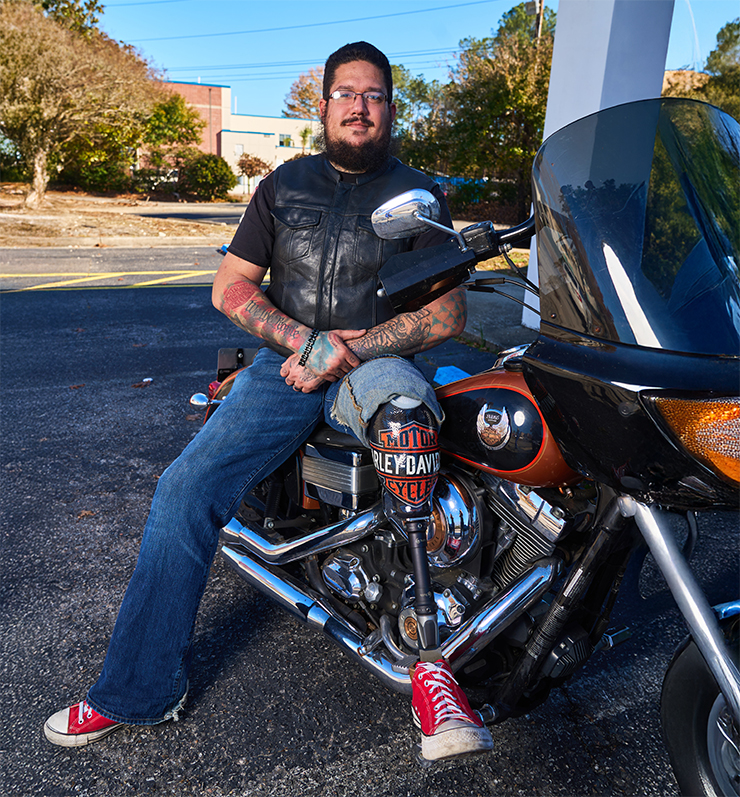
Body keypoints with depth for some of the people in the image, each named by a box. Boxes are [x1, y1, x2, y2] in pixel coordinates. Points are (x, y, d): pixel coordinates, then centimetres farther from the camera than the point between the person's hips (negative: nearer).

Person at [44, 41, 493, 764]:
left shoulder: (416, 194, 9)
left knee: (404, 409, -39)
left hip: (373, 363, -2)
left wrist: (349, 350, -15)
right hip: (286, 362, 3)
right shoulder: (284, 184, 15)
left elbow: (450, 313, -2)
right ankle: (137, 691, 0)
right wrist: (304, 342, -8)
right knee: (184, 490, -15)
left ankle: (431, 659, -35)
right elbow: (230, 286, 10)